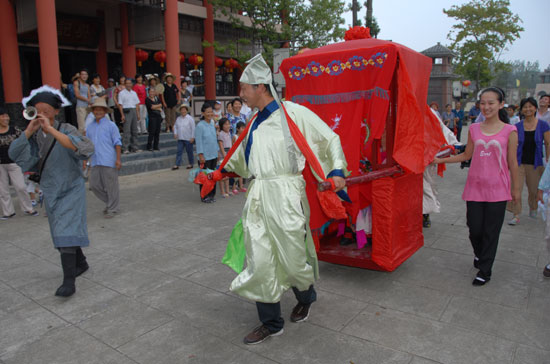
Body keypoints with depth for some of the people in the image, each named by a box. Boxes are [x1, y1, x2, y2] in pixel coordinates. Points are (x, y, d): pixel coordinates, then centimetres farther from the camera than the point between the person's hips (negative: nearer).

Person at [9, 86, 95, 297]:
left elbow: (86, 148, -37)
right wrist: (29, 130, -23)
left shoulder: (66, 130, -17)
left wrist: (51, 130, -39)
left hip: (71, 191, -6)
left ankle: (69, 281, -9)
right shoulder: (35, 135, -1)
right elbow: (14, 154, -12)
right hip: (51, 192, 6)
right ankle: (81, 263, 38)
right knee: (61, 232, 18)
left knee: (65, 233, -13)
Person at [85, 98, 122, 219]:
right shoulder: (90, 127, 16)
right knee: (94, 185, 7)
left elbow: (117, 143, -3)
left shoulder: (111, 125, 0)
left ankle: (112, 209, 12)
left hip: (109, 161, -6)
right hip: (95, 162, 6)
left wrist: (118, 159, -10)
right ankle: (110, 202, 25)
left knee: (111, 186, -1)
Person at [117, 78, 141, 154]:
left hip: (134, 111, 5)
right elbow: (120, 105, -4)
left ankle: (134, 147, 13)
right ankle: (126, 148, -10)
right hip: (126, 111, -5)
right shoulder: (121, 93, 1)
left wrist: (138, 114, 9)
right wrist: (122, 115, -12)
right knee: (127, 130, -10)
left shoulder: (134, 93, 16)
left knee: (134, 130, 7)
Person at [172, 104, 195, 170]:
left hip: (188, 139, -4)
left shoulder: (190, 118, -5)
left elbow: (193, 128, -7)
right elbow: (175, 126, 19)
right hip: (180, 138, 4)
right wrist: (175, 133, 2)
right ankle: (177, 165, 3)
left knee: (189, 151, 6)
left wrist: (192, 137, -12)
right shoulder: (178, 118, 10)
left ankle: (190, 164, 20)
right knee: (179, 151, 1)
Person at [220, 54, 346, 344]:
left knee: (292, 258, 5)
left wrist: (337, 170, -10)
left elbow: (330, 138, 1)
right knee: (259, 261, 5)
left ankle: (306, 298, 40)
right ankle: (271, 323, 25)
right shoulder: (255, 123, 16)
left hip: (285, 195, -6)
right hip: (258, 197, 6)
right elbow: (240, 155, 32)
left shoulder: (293, 113, -5)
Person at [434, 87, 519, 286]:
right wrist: (440, 160, 9)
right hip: (475, 187, 2)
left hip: (497, 190, -2)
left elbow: (512, 163, 2)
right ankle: (479, 253, 39)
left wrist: (515, 188, 6)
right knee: (474, 229, 6)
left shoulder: (509, 131, -2)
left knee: (491, 231, 3)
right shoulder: (474, 129, 5)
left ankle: (484, 271, 18)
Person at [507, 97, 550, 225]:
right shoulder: (517, 126, 1)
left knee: (534, 190, 13)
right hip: (519, 163, 0)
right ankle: (516, 216, 0)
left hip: (535, 164, 0)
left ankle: (533, 208, 41)